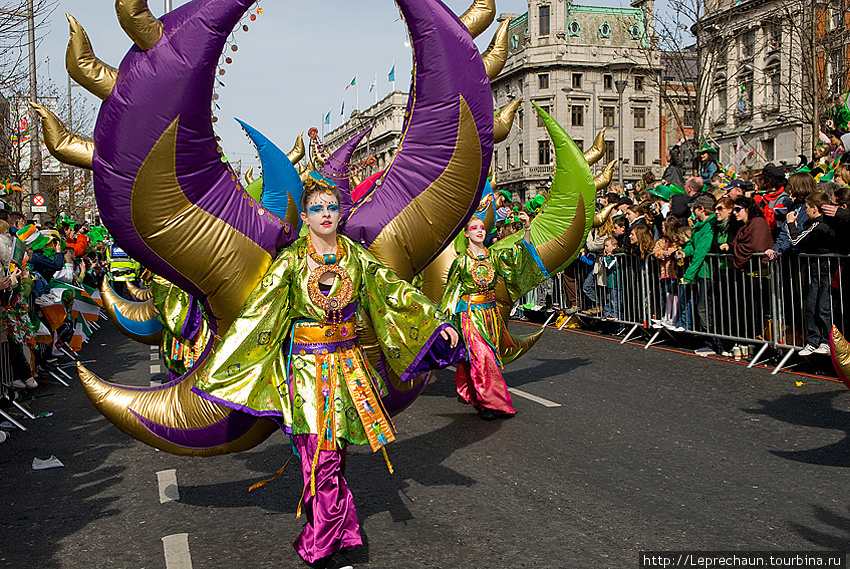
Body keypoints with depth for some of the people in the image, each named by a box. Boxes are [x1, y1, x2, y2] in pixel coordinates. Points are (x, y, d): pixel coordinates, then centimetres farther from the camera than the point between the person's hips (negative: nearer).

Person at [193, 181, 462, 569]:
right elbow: (255, 312, -7)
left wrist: (438, 321, -1)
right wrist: (213, 369, -9)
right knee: (323, 458, -4)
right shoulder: (292, 261, -5)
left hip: (348, 361, 3)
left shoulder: (355, 256, 4)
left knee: (335, 451, 9)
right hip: (307, 365, -3)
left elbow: (394, 291, 5)